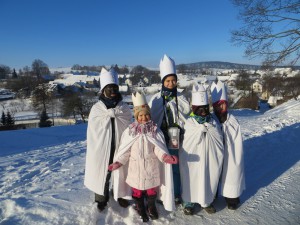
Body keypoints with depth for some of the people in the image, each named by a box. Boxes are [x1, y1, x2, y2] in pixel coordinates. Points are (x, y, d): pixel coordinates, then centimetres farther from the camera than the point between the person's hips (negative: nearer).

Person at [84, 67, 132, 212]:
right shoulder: (96, 108, -3)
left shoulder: (124, 108, 0)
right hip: (102, 148, -1)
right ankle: (101, 199, 33)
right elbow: (92, 132, 1)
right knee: (102, 173, 10)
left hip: (120, 147, 1)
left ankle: (121, 196, 36)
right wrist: (93, 151, 1)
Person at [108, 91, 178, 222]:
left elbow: (159, 149, -9)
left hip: (151, 167, 1)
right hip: (136, 168, 0)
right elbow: (124, 151, 0)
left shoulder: (155, 131, -3)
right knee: (137, 190, 14)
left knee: (152, 189, 16)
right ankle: (140, 209, 40)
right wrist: (118, 162, -9)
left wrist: (166, 157, -26)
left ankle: (151, 207, 43)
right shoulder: (130, 132, -5)